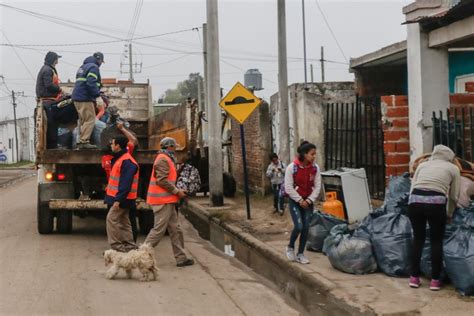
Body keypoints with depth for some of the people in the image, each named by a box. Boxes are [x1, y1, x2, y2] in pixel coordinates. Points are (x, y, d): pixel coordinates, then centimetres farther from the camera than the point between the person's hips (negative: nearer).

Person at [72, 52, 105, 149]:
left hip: (77, 97, 10)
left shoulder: (83, 67, 24)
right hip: (85, 98, -10)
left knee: (83, 120, 15)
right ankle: (84, 141, -15)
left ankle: (81, 141, 15)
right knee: (90, 120, -10)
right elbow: (91, 83, -20)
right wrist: (98, 97, -23)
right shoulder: (93, 67, -7)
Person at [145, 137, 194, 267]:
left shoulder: (167, 159, 20)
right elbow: (162, 180, -21)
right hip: (163, 201, -11)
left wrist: (177, 191, 12)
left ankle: (181, 258, 12)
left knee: (175, 229, 10)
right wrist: (177, 191, -15)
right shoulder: (163, 159, -13)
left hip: (167, 201, 11)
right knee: (159, 229, -7)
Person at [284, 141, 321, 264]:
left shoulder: (315, 167, -5)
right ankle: (290, 247, 14)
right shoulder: (292, 167, -17)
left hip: (308, 201, 4)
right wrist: (299, 200, -13)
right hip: (295, 201, -4)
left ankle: (300, 254, 16)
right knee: (299, 226, -14)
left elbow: (317, 186, 0)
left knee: (306, 228, 1)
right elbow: (288, 187, -14)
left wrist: (309, 200, -9)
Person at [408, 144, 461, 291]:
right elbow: (453, 197, 18)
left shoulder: (422, 164, 26)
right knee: (436, 241, 13)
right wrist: (449, 214, 32)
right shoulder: (453, 168, 20)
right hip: (436, 203, -2)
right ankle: (435, 280, 16)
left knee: (418, 238, 17)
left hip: (415, 200, 3)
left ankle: (414, 278, 21)